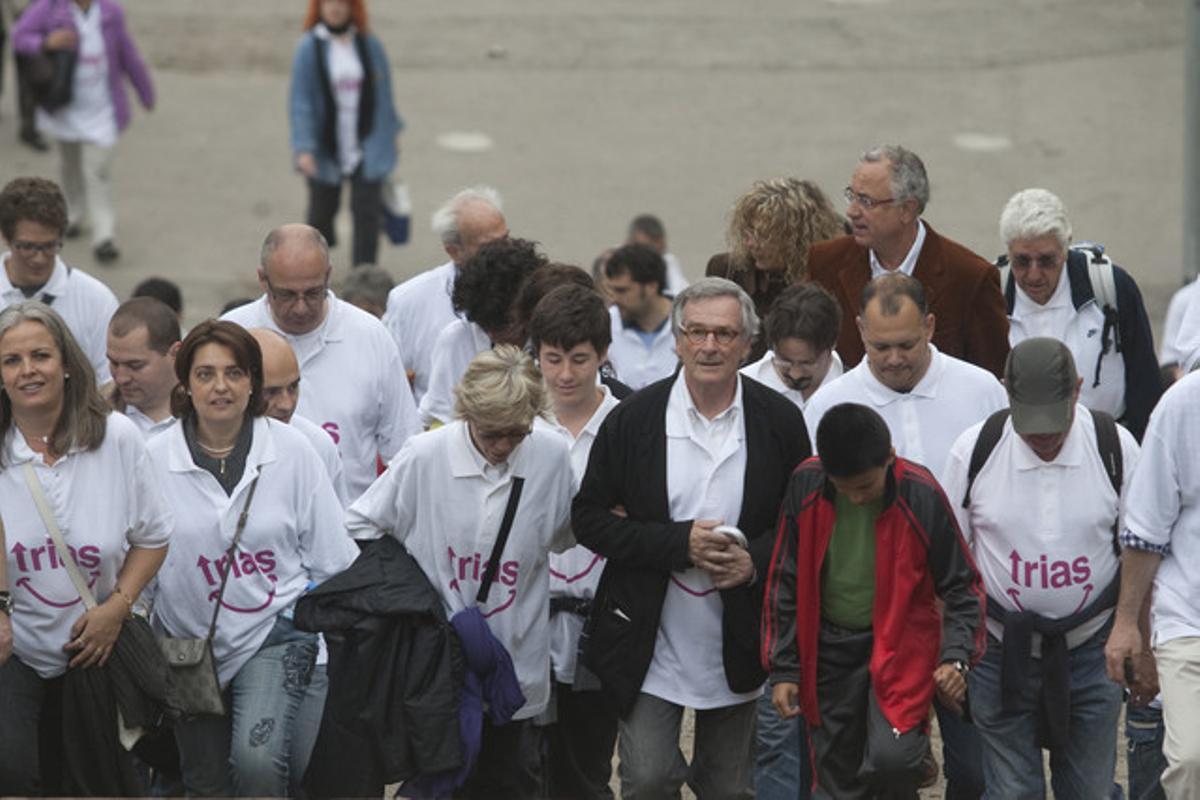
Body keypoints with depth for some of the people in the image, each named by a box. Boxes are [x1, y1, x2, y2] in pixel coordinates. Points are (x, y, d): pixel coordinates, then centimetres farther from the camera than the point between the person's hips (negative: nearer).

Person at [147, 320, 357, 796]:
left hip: (274, 632, -2)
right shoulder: (156, 459, -7)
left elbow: (333, 560, 2)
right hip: (189, 639, 2)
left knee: (257, 761, -26)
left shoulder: (290, 451, -5)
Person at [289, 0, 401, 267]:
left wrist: (391, 133, 15)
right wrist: (303, 149, -17)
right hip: (326, 150, -1)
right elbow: (299, 101, -10)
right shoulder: (309, 48, -8)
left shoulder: (370, 46, 0)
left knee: (367, 210, -6)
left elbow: (384, 94, 11)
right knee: (322, 209, 13)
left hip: (367, 149, 1)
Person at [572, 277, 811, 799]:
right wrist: (679, 542, -17)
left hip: (737, 647, 2)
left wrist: (755, 559, -14)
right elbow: (588, 518, -4)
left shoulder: (780, 422, -2)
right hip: (650, 646, -1)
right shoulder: (632, 419, -6)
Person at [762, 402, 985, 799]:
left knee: (891, 756, -22)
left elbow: (961, 584, -6)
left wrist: (956, 657, -18)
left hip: (900, 643, -3)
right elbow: (784, 582, 1)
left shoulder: (921, 495, -17)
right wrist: (783, 668, 0)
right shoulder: (805, 486, -11)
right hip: (829, 650, 3)